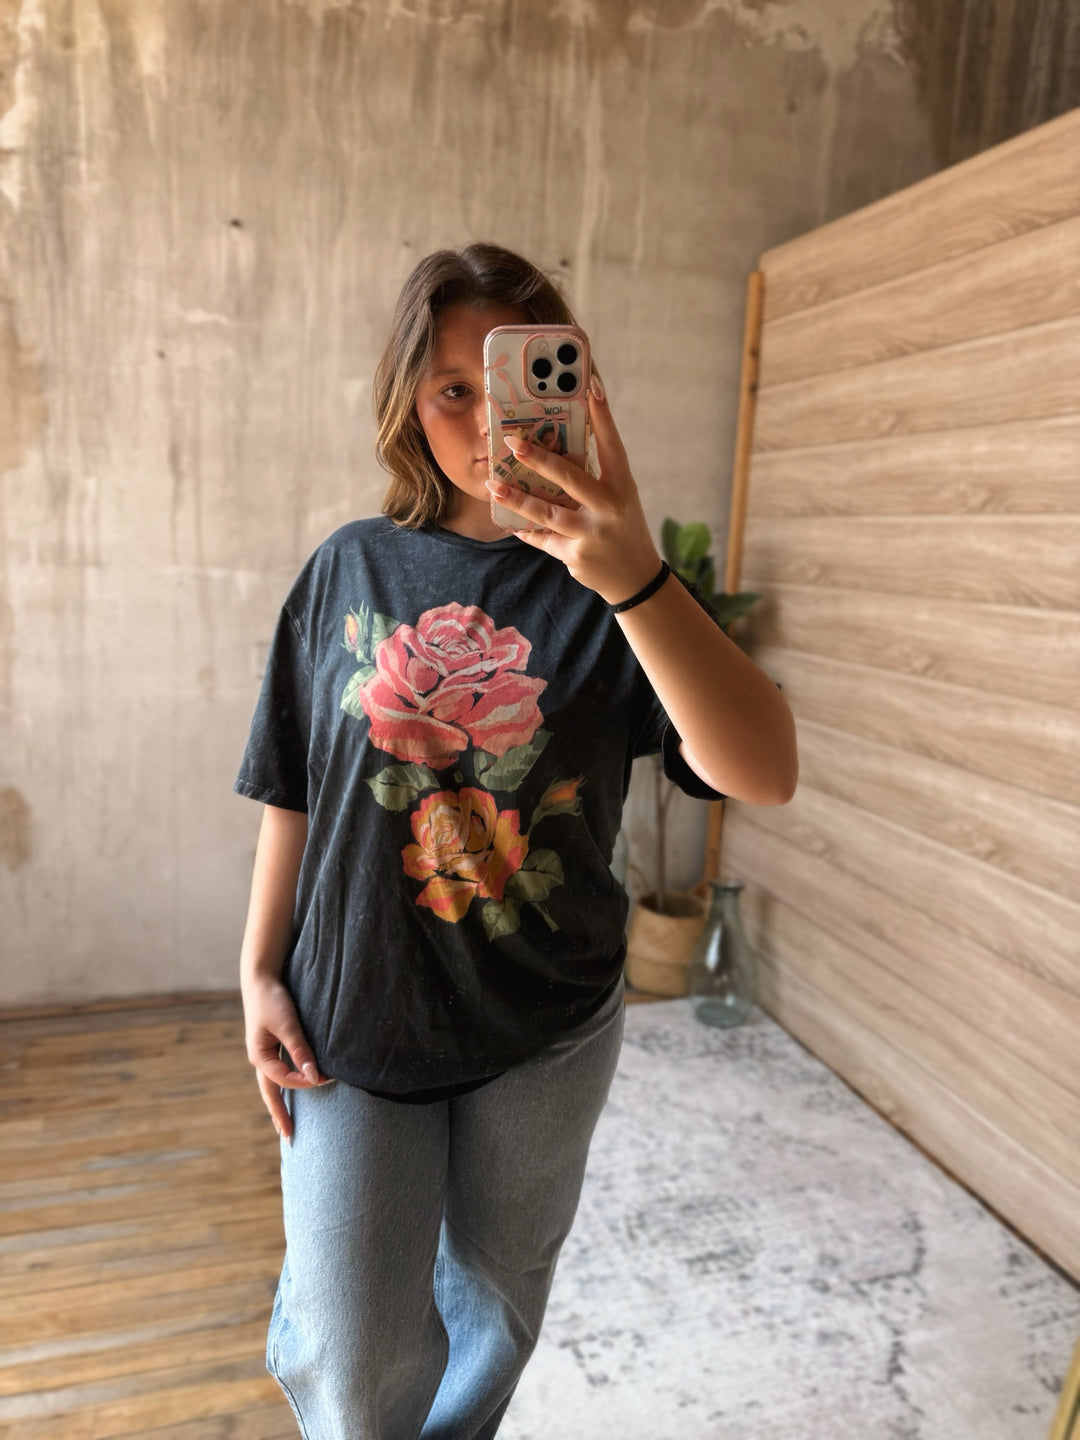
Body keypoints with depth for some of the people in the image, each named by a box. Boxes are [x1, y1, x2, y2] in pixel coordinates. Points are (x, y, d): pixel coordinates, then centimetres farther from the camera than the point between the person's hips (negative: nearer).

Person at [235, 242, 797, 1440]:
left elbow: (762, 772, -26)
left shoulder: (606, 583, -10)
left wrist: (633, 578, -39)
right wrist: (259, 975, 4)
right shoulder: (351, 571, -5)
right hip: (355, 1019, 0)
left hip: (547, 1027, 1)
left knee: (498, 1297, 24)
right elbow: (293, 794, 2)